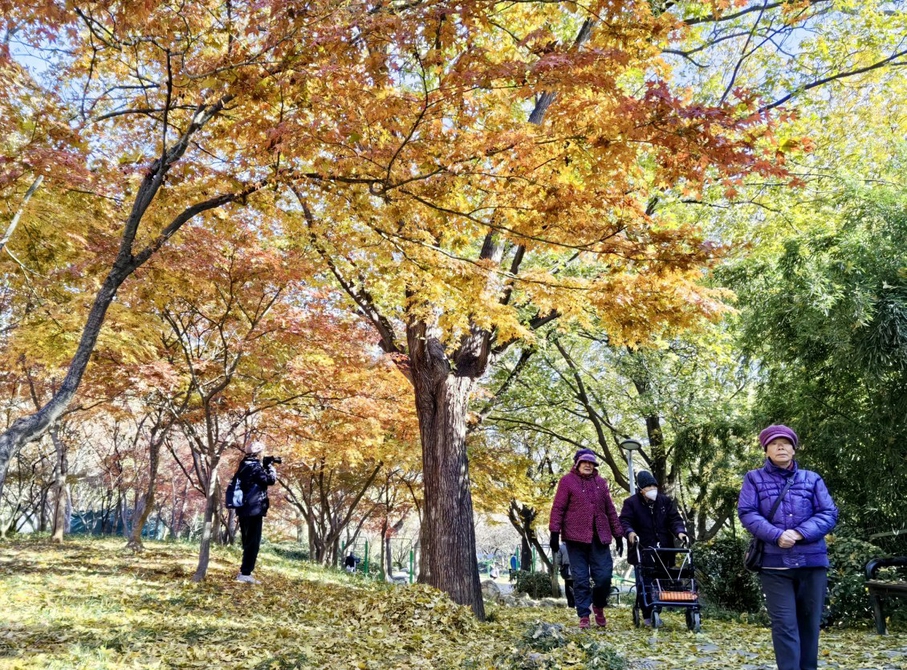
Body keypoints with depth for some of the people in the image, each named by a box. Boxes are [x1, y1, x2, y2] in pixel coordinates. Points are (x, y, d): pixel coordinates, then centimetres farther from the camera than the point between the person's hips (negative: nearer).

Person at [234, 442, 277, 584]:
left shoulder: (244, 466, 14)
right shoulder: (255, 466, -13)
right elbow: (270, 480, -16)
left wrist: (264, 467, 14)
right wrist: (270, 467, 1)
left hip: (243, 509, 9)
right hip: (254, 509, -9)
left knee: (247, 542, 15)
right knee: (253, 542, -6)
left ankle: (245, 572, 18)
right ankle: (245, 573, -9)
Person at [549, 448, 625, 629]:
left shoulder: (600, 483, 14)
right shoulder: (567, 481, 1)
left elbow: (610, 510, 17)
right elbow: (558, 508, -3)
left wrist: (618, 535, 15)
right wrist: (554, 532, -11)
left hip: (600, 538, 3)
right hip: (576, 538, -3)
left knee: (604, 576, -1)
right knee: (581, 579, 1)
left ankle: (599, 607, 26)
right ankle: (584, 616, 13)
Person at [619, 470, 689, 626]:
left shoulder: (665, 501, 10)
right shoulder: (631, 503, -1)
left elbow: (675, 519, 6)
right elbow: (624, 521, -9)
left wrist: (679, 531, -14)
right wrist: (630, 532, -30)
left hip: (663, 551, 4)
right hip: (642, 551, -3)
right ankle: (647, 615, 4)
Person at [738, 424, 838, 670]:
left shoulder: (812, 479, 9)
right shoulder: (754, 479, 5)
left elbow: (829, 514, 0)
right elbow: (747, 513, -5)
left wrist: (800, 533, -16)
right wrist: (776, 535, -20)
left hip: (812, 561, 2)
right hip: (774, 563, -2)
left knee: (809, 623, 11)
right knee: (784, 624, -5)